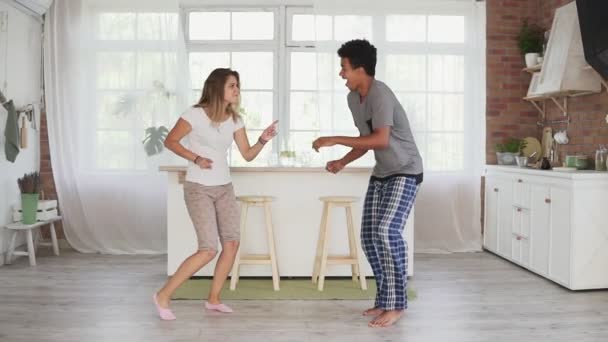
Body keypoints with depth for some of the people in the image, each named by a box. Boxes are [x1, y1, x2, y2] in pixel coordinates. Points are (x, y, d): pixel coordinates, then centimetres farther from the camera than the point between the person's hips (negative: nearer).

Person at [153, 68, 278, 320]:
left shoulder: (234, 119, 6)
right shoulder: (195, 114, -12)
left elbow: (247, 155, 6)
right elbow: (170, 141, -6)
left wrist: (263, 140, -12)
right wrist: (196, 158, -17)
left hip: (224, 188, 7)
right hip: (198, 189, -7)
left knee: (232, 243, -1)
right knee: (209, 249, -13)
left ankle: (213, 299, 17)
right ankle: (163, 295, 3)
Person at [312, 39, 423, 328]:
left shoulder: (380, 94, -21)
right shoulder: (353, 98, 6)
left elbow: (381, 140, -31)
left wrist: (335, 140, -26)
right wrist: (342, 162, 2)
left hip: (405, 172, -9)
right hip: (381, 174, 9)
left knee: (387, 231, -23)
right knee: (369, 237, 5)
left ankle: (396, 304, -11)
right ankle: (385, 299, 18)